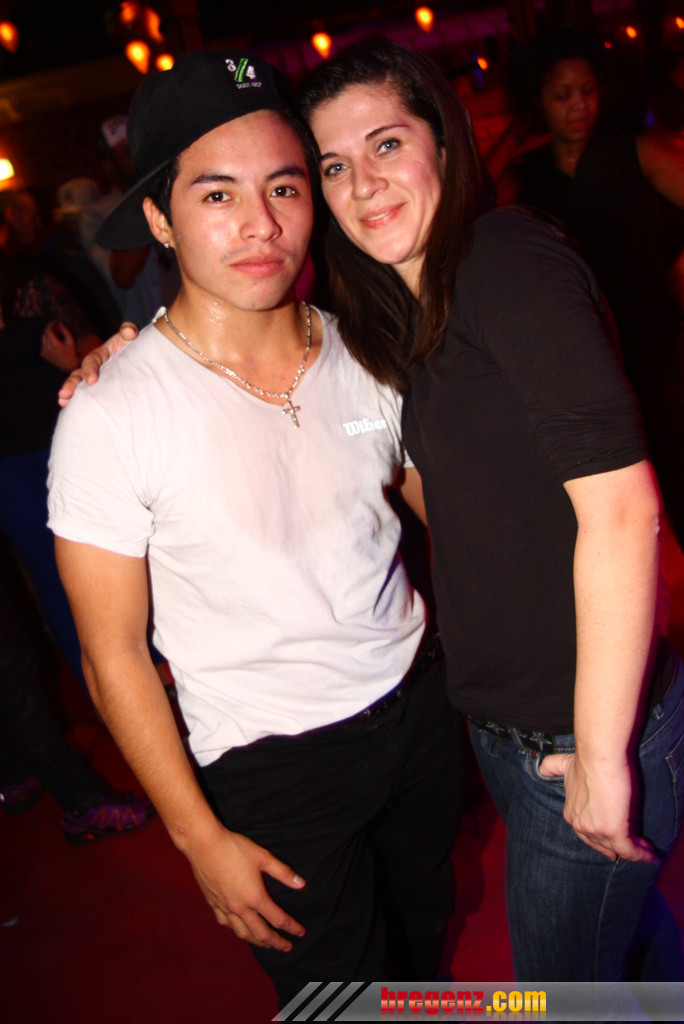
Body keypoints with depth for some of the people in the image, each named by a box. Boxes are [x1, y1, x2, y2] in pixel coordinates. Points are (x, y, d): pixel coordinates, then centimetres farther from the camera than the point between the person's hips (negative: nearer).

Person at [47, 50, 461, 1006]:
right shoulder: (109, 417, -21)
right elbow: (114, 654, -14)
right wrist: (202, 839, -9)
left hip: (421, 702, 5)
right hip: (274, 769, -4)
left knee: (428, 934, 27)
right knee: (343, 990, 16)